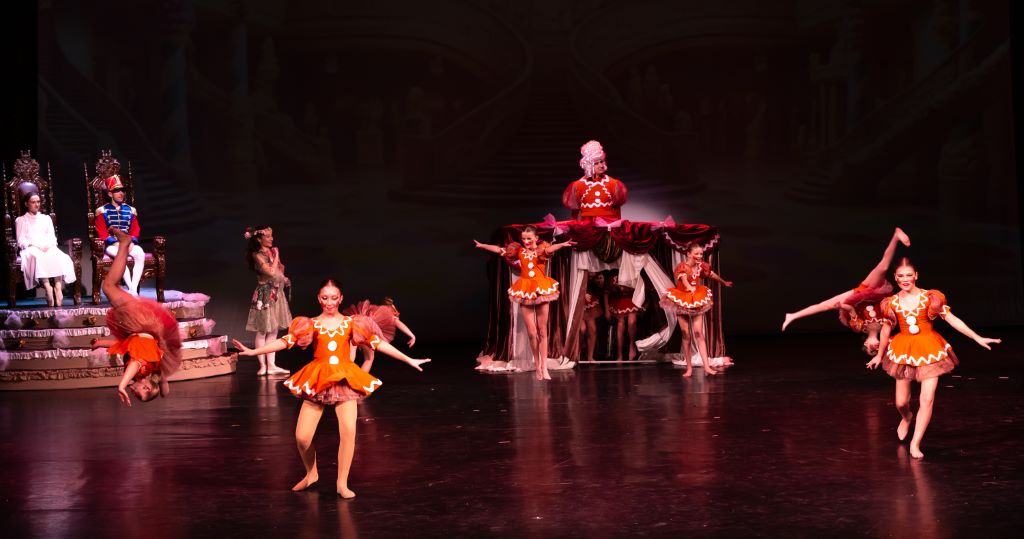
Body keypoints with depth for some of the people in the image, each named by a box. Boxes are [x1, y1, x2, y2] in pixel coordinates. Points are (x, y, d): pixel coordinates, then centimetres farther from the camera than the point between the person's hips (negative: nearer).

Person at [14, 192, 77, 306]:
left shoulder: (46, 218, 29)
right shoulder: (21, 220, 20)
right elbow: (21, 241, 8)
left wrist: (47, 245, -5)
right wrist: (36, 245, -11)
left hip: (48, 248, 2)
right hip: (31, 249, -2)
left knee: (58, 256, -36)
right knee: (38, 256, -41)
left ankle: (58, 286, -50)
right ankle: (47, 287, -52)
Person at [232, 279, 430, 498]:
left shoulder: (351, 323, 6)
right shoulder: (311, 324, 5)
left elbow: (379, 343, 4)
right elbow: (286, 341, -5)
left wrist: (409, 360, 0)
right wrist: (253, 351, -17)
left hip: (345, 380, 0)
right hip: (317, 381, 0)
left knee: (348, 431, -18)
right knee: (302, 437, -4)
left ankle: (342, 483, 0)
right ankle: (311, 474, 26)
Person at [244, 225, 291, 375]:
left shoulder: (273, 252, 11)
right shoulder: (258, 255, -11)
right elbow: (271, 272, -21)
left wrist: (284, 279, 4)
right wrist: (276, 256, -10)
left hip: (276, 294, 8)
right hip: (265, 294, -8)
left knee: (273, 331, 8)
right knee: (262, 331, 0)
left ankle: (271, 365, 12)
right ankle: (262, 365, 6)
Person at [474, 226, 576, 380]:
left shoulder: (542, 249, -2)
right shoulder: (519, 251, 5)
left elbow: (550, 249, -23)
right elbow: (500, 250, 8)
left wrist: (562, 245, -43)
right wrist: (483, 245, 6)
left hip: (541, 291, -1)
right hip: (525, 292, 1)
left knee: (542, 331, 2)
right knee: (532, 333, -1)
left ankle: (544, 367, 4)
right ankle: (537, 366, 12)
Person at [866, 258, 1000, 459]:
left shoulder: (930, 297, -8)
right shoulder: (892, 303, -2)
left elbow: (952, 319, -6)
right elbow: (886, 330, 11)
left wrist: (978, 338, -7)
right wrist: (879, 355, 21)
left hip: (929, 351, -2)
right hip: (903, 352, 2)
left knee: (927, 400, -8)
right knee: (901, 402, 9)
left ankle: (915, 444, 6)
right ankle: (906, 418, 48)